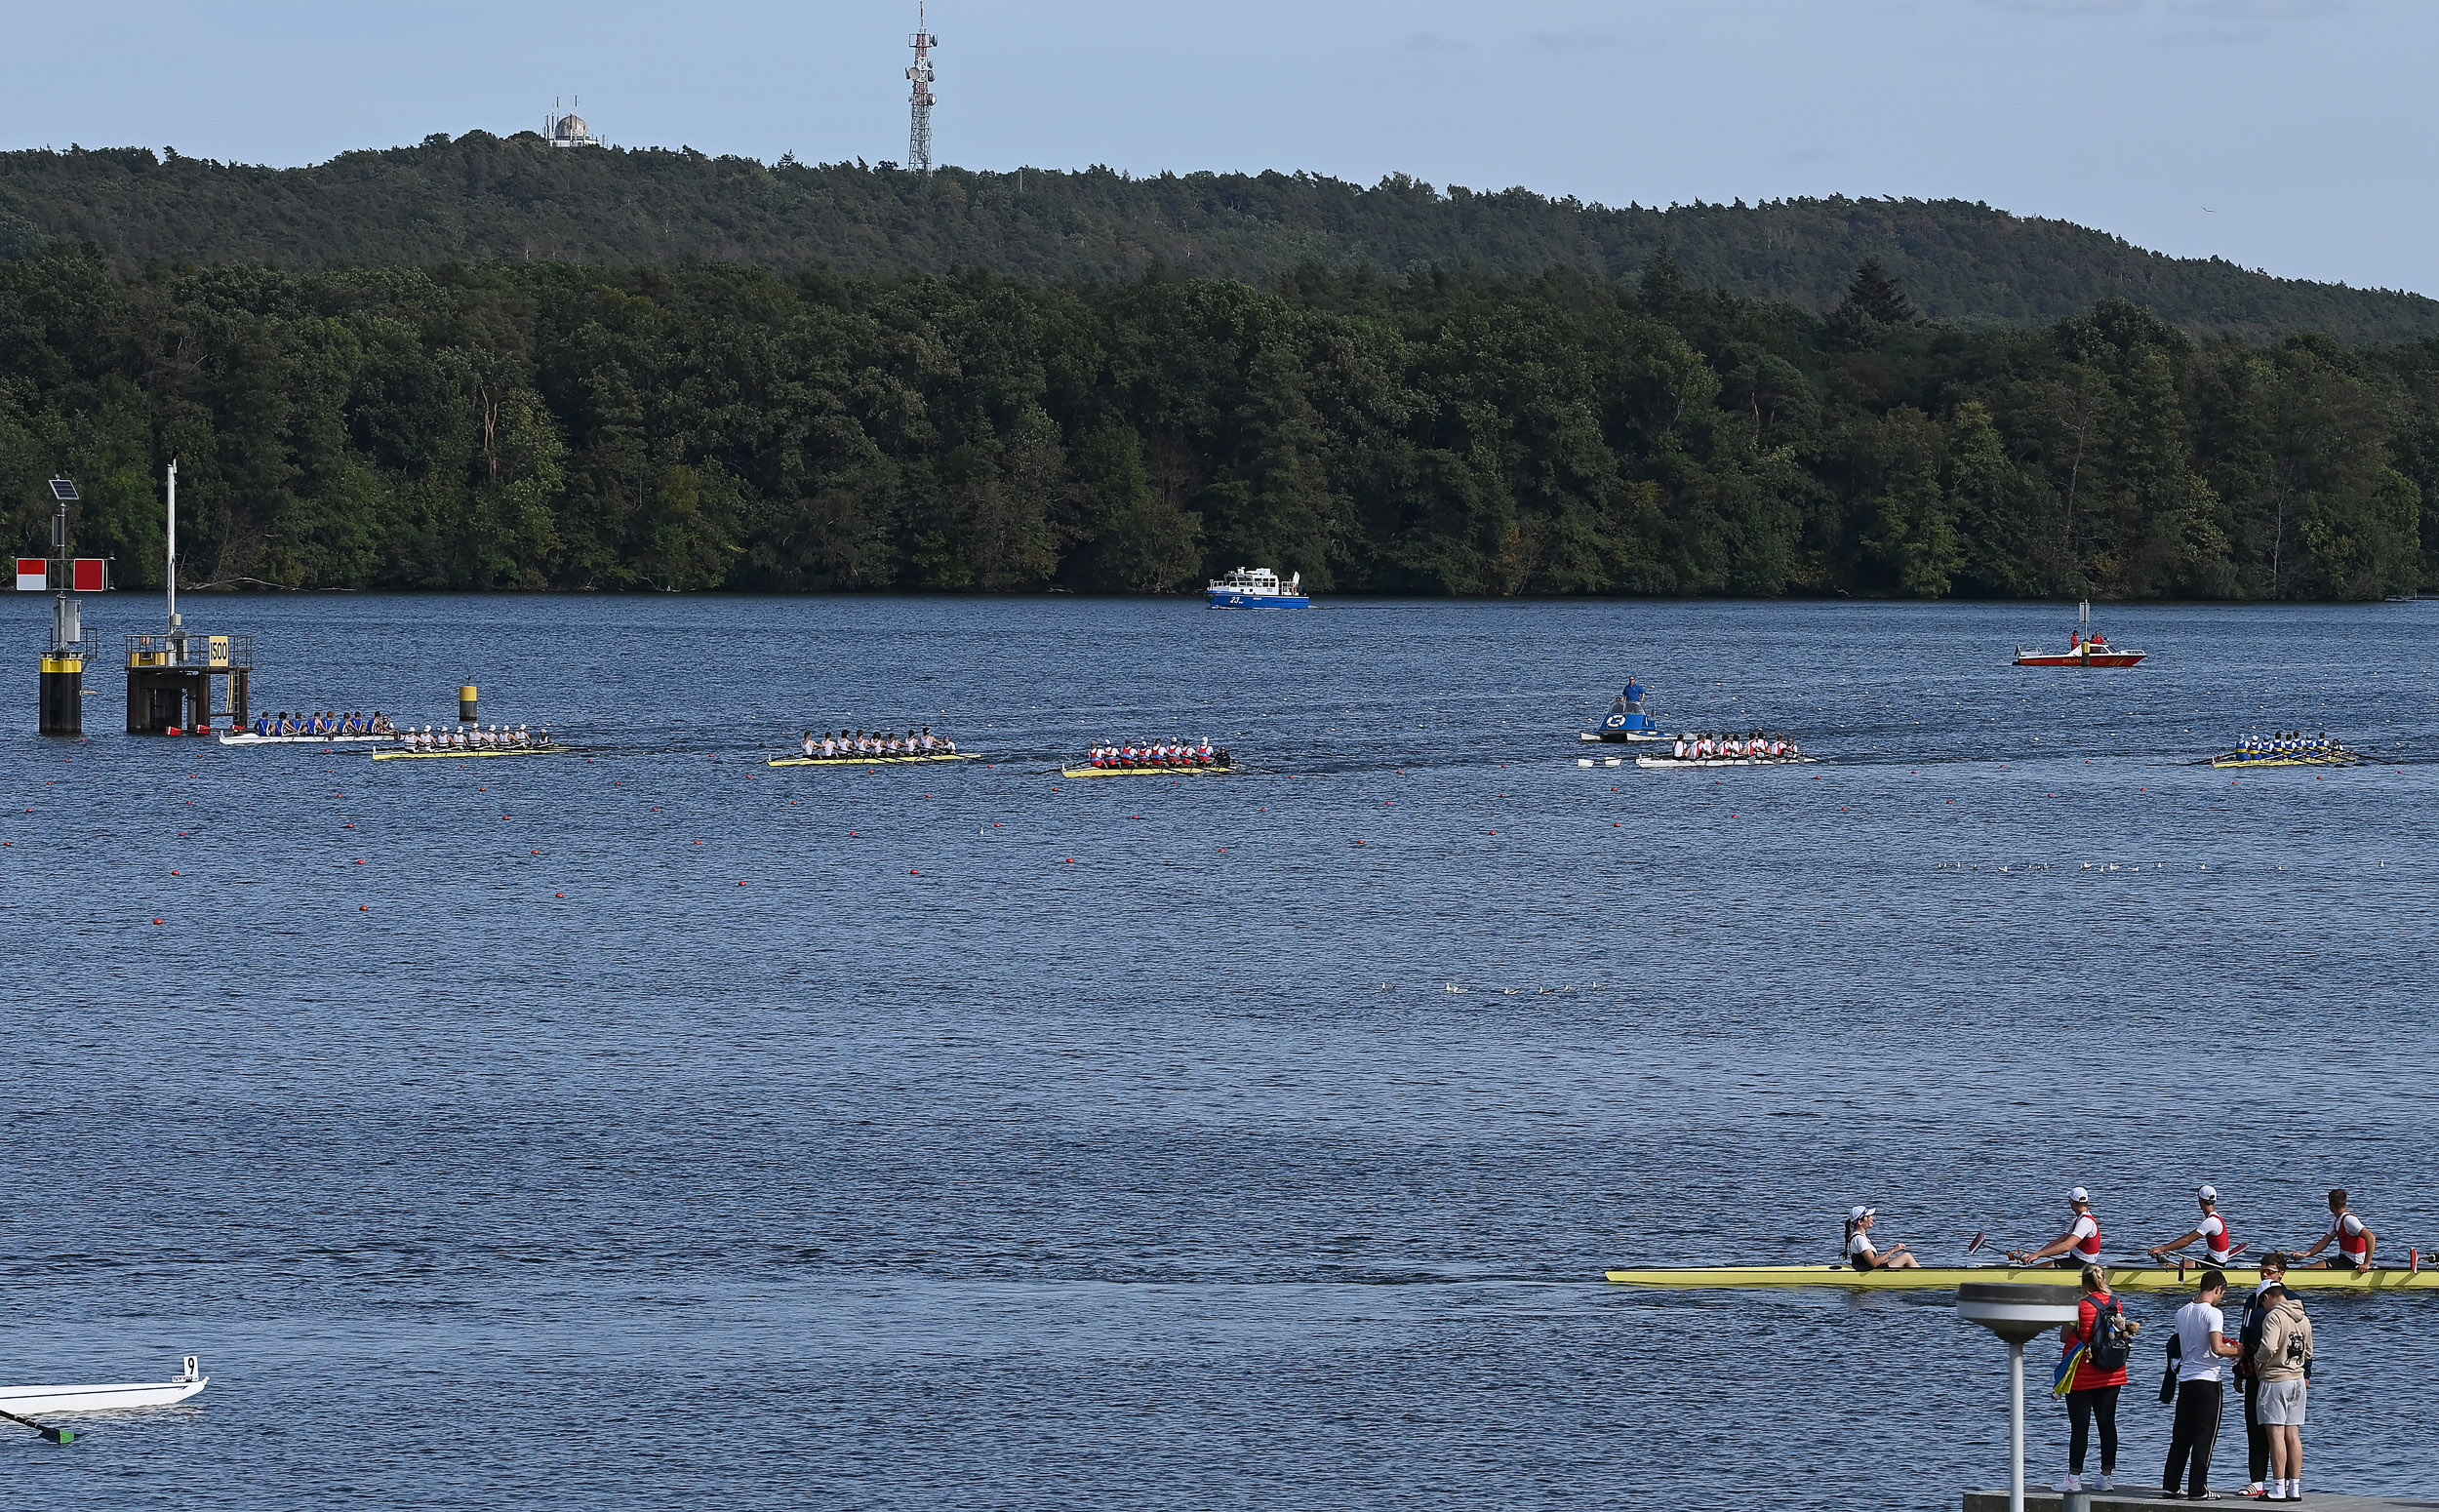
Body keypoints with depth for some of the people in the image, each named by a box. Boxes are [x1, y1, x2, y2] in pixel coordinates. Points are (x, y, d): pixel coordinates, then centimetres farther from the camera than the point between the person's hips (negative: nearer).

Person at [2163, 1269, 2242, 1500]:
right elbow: (2217, 1349, -22)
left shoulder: (2182, 1313, 11)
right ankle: (2197, 1489, -2)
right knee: (2205, 1436, -1)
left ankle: (2170, 1484, 15)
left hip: (2185, 1377, 7)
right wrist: (2238, 1351, -3)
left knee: (2181, 1436, 13)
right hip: (2207, 1378, -7)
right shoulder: (2213, 1313, -12)